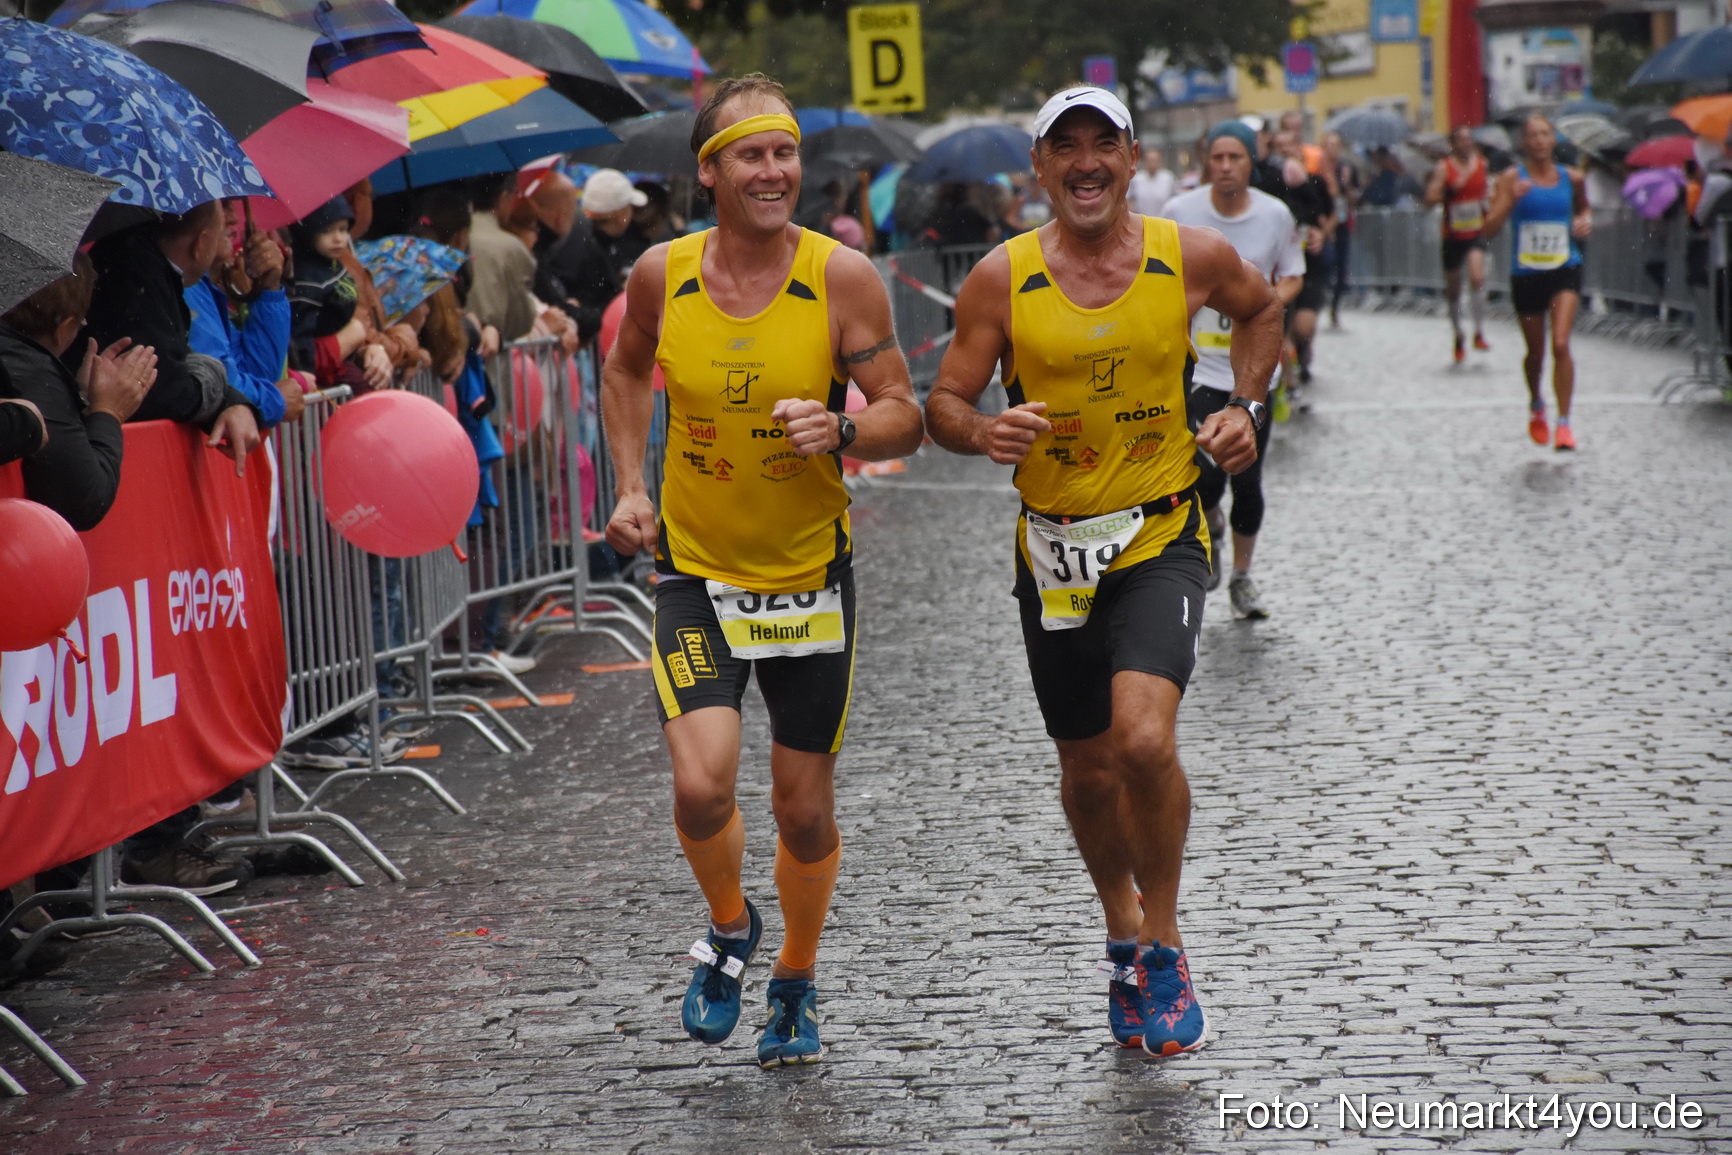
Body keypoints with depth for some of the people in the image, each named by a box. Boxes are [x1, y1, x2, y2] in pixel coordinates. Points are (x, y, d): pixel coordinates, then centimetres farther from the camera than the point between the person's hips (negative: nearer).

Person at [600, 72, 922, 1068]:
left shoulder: (843, 279, -11)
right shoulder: (662, 276, -5)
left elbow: (906, 418, -6)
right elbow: (628, 368, 17)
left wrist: (841, 431, -27)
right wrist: (632, 487, 7)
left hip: (812, 576, 0)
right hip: (697, 574, 0)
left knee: (806, 811, 8)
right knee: (703, 784, -18)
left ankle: (798, 982, 35)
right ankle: (730, 929, 15)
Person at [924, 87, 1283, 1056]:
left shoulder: (1193, 258, -3)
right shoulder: (1003, 279, -5)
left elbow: (1263, 310, 19)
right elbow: (945, 403, -1)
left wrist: (1246, 407, 5)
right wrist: (985, 432, -23)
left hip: (1162, 539, -2)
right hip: (1055, 548, 2)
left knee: (1145, 741, -23)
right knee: (1087, 769, 13)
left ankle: (1162, 943, 0)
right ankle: (1124, 929, 41)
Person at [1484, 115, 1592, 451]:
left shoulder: (1571, 179, 4)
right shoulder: (1511, 178, -4)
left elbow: (1583, 208, 26)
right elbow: (1490, 230, -12)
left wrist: (1585, 221, 3)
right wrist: (1511, 199, -26)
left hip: (1565, 271, 0)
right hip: (1526, 275, 0)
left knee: (1561, 345, -18)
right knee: (1536, 352, 12)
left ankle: (1564, 423, -13)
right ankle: (1536, 405, 42)